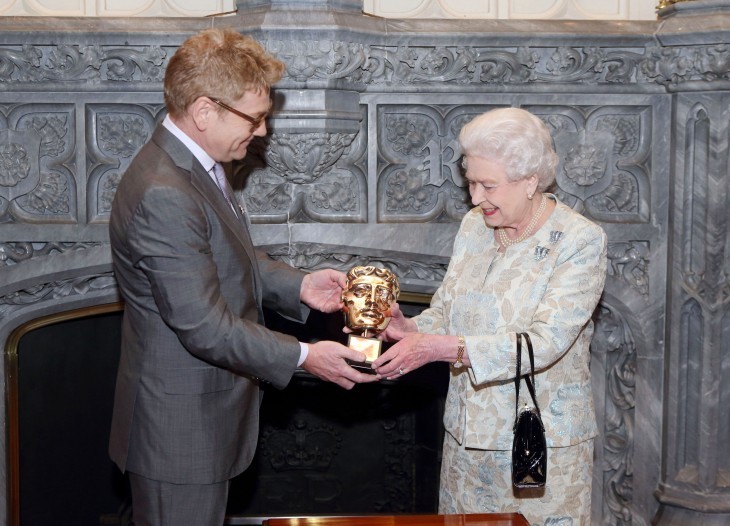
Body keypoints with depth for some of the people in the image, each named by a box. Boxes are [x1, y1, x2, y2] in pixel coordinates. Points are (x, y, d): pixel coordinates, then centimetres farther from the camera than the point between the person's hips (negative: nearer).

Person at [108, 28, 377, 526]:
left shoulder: (195, 165, 5)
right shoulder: (164, 195, -28)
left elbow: (232, 258, 18)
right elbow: (204, 327, -27)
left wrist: (297, 285, 3)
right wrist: (303, 357, -21)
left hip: (207, 412, 10)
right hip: (180, 428, -10)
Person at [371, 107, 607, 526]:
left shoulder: (581, 241, -14)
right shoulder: (474, 227, 5)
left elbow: (547, 342, -24)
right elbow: (445, 312, 9)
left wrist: (440, 348, -30)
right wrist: (409, 330, -14)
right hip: (469, 436, 6)